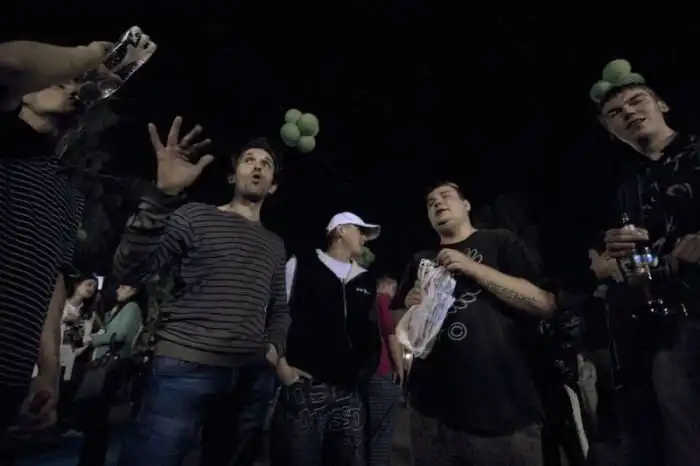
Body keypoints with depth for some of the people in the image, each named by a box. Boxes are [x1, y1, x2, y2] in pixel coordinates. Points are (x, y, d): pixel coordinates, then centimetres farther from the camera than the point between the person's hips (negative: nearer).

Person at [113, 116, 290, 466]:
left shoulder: (275, 245, 16)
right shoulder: (195, 216, 1)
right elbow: (128, 272, -11)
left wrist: (276, 347, 4)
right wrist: (164, 194, -21)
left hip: (250, 374, 5)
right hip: (185, 368, -5)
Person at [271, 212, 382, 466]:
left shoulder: (365, 280, 15)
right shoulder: (302, 264, 2)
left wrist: (368, 367, 8)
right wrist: (280, 363, -7)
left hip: (349, 390, 5)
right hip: (305, 384, -4)